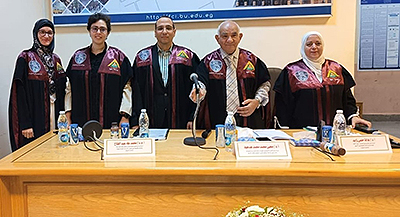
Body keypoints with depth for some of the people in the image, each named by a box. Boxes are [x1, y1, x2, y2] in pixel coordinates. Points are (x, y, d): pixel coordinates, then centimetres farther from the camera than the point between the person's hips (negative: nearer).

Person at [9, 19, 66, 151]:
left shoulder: (55, 59, 13)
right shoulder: (26, 58, -4)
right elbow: (20, 93, -10)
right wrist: (25, 124, -17)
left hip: (54, 116, 5)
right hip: (35, 118, -5)